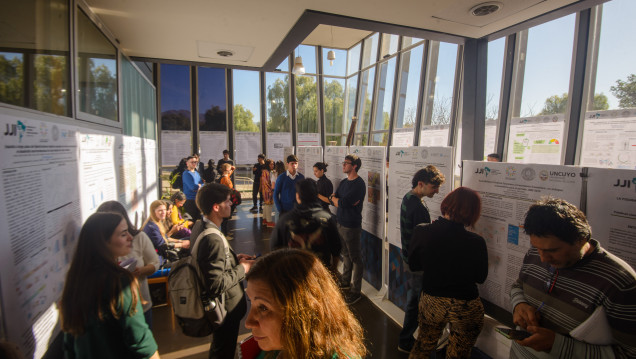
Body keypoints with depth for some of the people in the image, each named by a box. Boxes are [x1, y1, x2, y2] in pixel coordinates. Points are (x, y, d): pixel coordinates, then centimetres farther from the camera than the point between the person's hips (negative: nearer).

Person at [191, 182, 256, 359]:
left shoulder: (199, 226, -3)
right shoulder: (213, 239, -34)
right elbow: (216, 285, -33)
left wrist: (234, 258, 3)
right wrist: (242, 268, -20)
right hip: (226, 309, -9)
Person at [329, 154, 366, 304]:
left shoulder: (359, 184, -17)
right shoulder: (344, 182, 10)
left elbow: (343, 203, -23)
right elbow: (332, 200, 6)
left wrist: (334, 198, -3)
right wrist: (339, 200, -14)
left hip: (352, 226, -8)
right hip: (341, 223, 8)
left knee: (355, 258, 3)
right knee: (346, 254, 21)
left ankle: (356, 291, 14)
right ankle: (345, 282, 37)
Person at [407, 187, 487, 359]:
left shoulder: (421, 232, -19)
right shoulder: (476, 242, -23)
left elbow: (413, 265, -4)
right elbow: (480, 277, -7)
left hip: (431, 300, 2)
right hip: (465, 306, -1)